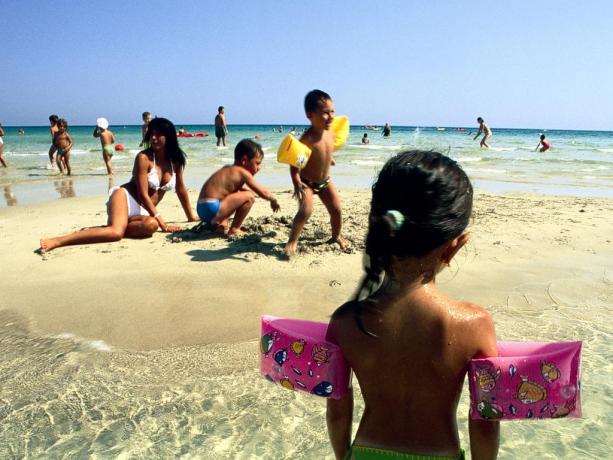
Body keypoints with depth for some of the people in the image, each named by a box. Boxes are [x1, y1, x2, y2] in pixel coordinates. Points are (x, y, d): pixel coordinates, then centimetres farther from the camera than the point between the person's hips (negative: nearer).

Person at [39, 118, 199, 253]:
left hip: (143, 211, 5)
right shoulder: (144, 158, -11)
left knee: (151, 225, -35)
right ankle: (56, 241, -36)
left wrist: (191, 216, 20)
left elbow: (181, 189, 15)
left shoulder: (176, 160, 5)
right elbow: (143, 195, -15)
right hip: (125, 197, -4)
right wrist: (162, 223, -19)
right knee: (117, 232, -37)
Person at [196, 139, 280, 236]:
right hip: (212, 208, -10)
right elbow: (263, 193, -6)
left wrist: (252, 191, 28)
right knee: (249, 197, -12)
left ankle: (221, 224, 19)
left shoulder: (228, 169, 18)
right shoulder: (243, 173, -7)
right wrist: (274, 199, 13)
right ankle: (234, 229, -5)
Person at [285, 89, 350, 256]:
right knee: (305, 211, -22)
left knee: (336, 209, 7)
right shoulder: (306, 139, -29)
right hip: (307, 182, -6)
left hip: (325, 181, 6)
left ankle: (336, 236, 32)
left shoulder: (331, 134, -8)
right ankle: (292, 241, -4)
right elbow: (294, 163, -27)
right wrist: (296, 183, -37)